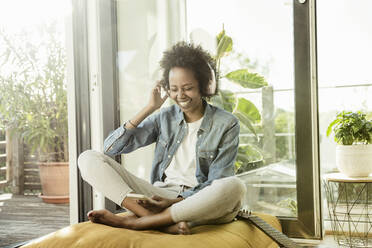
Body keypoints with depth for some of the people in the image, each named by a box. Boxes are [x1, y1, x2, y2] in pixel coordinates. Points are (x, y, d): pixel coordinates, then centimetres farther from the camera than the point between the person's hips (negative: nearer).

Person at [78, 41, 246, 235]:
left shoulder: (226, 124, 1)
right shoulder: (165, 117, 10)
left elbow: (217, 186, -5)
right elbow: (111, 148, 3)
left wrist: (175, 201, -19)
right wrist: (149, 109, 0)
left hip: (198, 202, -2)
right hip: (160, 195, 3)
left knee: (235, 186, -38)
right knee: (88, 158, -11)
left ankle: (131, 221, -29)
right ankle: (163, 222, -30)